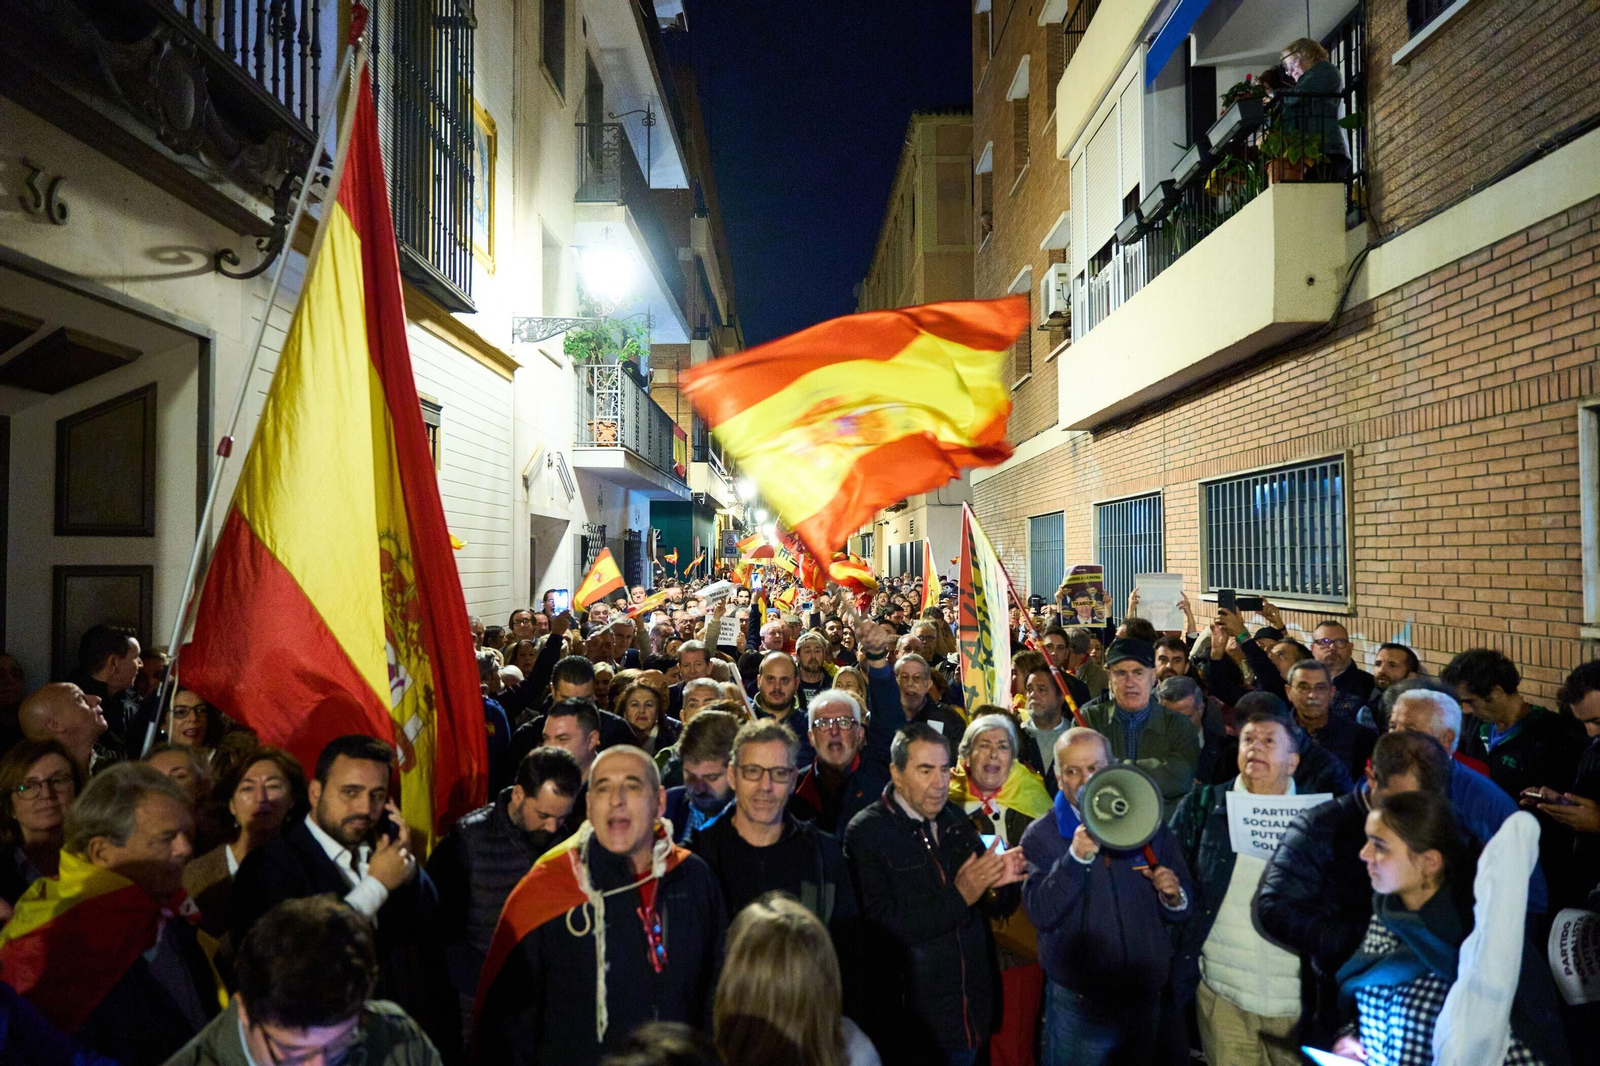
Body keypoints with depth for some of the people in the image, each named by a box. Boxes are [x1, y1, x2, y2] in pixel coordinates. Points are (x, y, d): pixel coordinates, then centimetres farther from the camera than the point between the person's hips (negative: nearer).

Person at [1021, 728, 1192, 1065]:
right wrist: (1076, 857, -29)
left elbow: (1182, 910, 7)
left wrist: (1173, 896, -15)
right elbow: (1040, 914, -19)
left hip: (1146, 998, 3)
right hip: (1078, 1005, -3)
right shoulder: (1041, 835, -8)